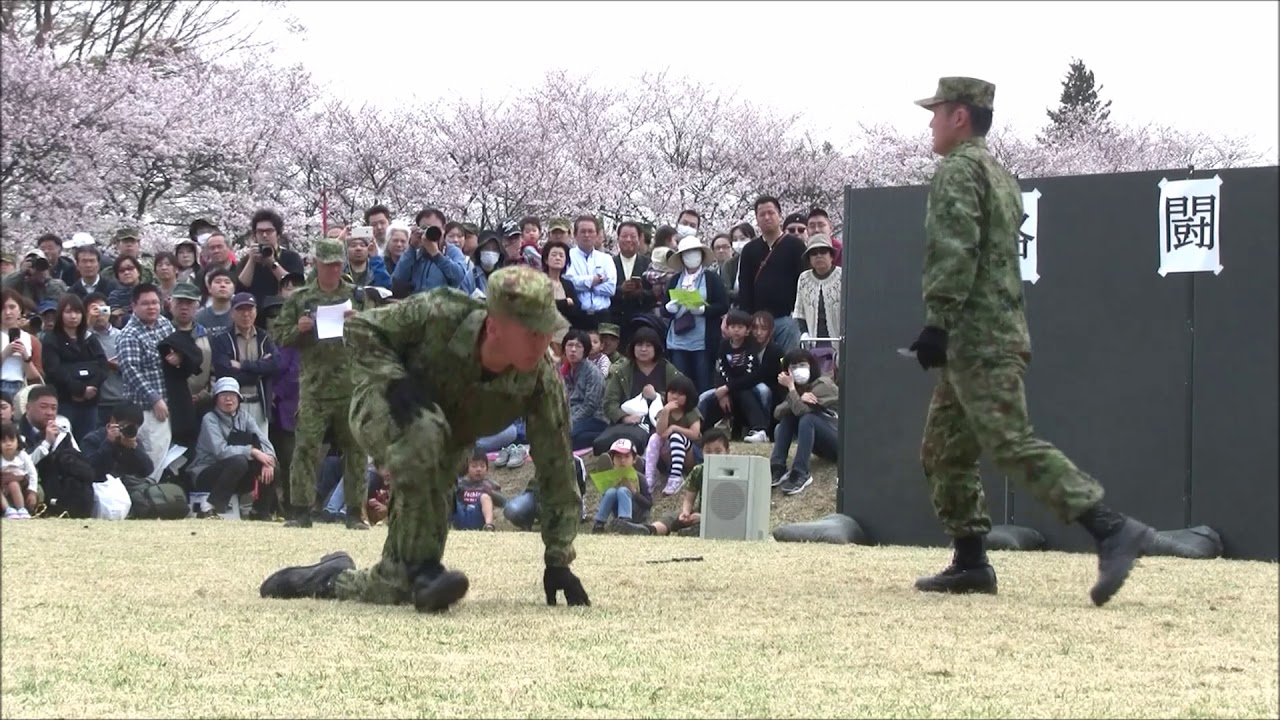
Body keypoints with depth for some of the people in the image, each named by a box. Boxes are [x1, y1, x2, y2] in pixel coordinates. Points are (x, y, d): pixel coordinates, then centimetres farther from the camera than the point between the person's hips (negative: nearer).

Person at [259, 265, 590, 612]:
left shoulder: (543, 381, -27)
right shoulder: (439, 314, -33)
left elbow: (556, 469, -19)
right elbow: (357, 328, -17)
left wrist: (558, 562, -19)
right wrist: (396, 378, -35)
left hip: (440, 454, 4)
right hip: (382, 409, -3)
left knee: (395, 589, -2)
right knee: (423, 431, -43)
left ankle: (331, 578, 33)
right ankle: (423, 568, -32)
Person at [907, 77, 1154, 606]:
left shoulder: (956, 170, -7)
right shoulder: (1000, 175, 22)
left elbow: (954, 252, -20)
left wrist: (937, 323, -24)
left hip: (975, 339, -10)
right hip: (1000, 335, 10)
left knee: (1013, 446, -17)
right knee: (943, 452, 14)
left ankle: (1112, 529, -26)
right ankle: (970, 563, 13)